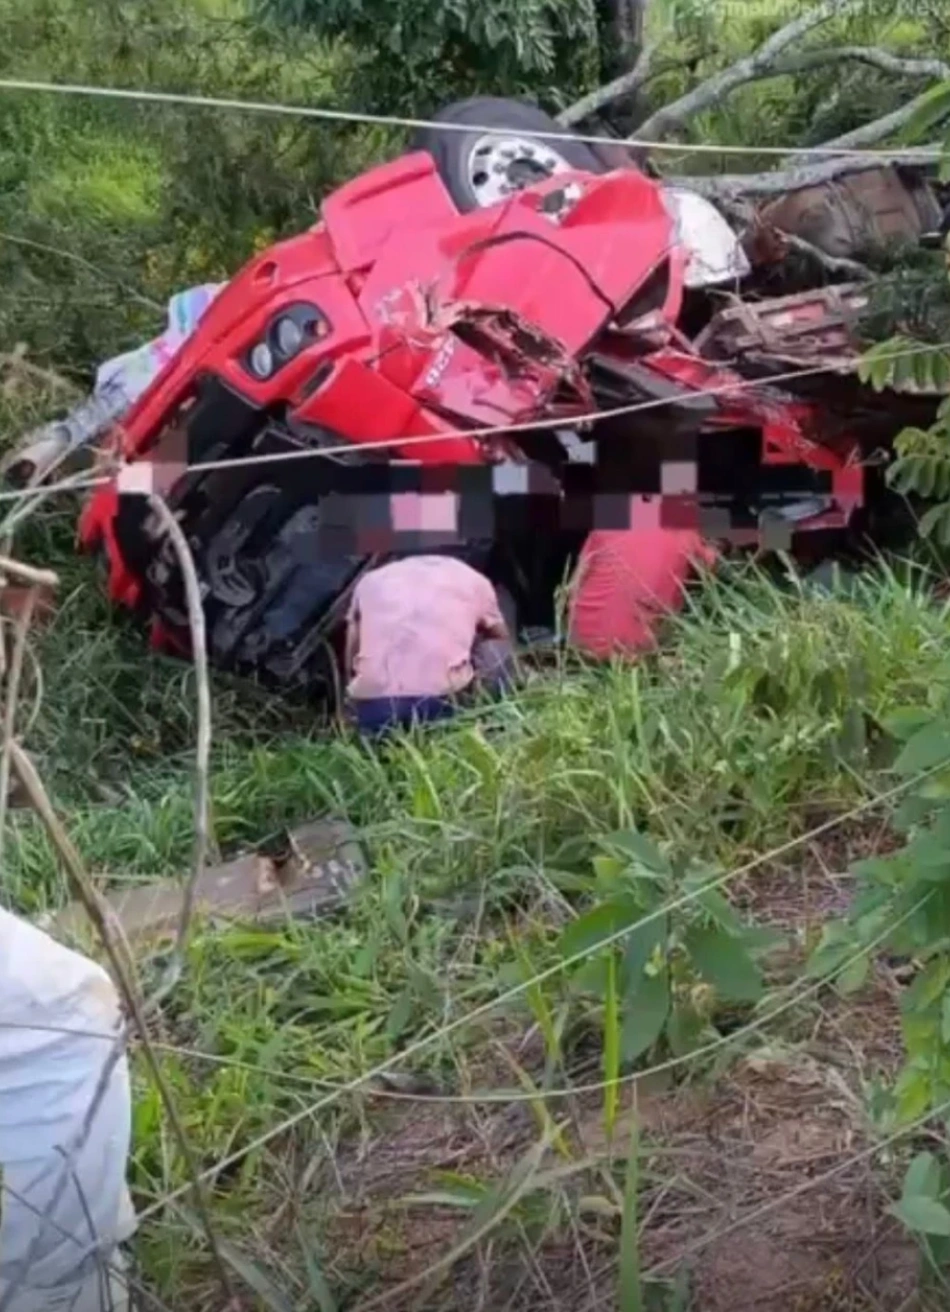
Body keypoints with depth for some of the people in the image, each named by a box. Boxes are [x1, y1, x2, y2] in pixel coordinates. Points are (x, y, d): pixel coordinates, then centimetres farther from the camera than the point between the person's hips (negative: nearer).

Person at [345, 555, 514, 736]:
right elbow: (502, 639, 38)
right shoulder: (473, 581, 22)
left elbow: (350, 665, 27)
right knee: (497, 652, 23)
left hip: (372, 704, 3)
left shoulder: (370, 581, 26)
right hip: (441, 698, -3)